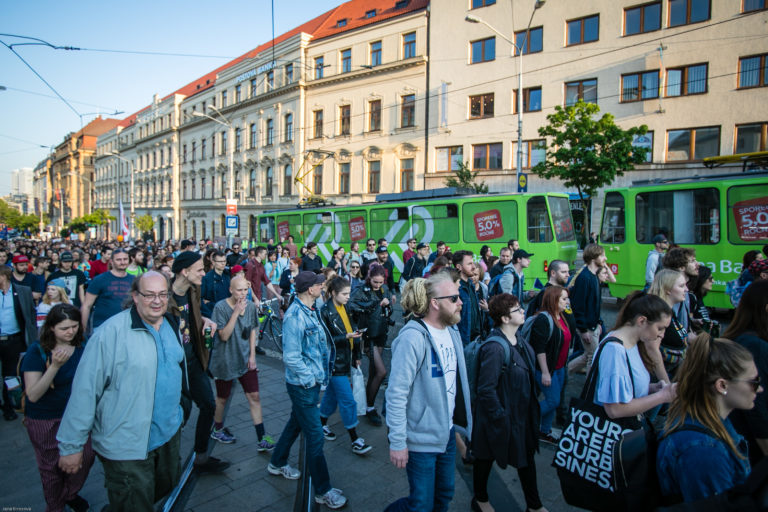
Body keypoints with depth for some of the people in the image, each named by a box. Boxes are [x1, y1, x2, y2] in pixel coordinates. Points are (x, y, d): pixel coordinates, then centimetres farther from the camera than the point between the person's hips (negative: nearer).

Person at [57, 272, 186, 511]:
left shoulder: (171, 327, 1)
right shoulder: (111, 332, -20)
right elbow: (85, 389, -18)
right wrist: (71, 446, -14)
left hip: (170, 435, 7)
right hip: (126, 447, -7)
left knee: (167, 488, 25)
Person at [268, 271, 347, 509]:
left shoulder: (311, 310, 3)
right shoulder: (295, 316, -25)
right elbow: (291, 357, -25)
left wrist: (319, 375, 7)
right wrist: (312, 378, -17)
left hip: (313, 382, 9)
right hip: (303, 385, -9)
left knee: (296, 423, 25)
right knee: (315, 436, 2)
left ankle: (277, 463, 47)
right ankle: (323, 491, 17)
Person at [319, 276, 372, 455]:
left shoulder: (344, 308, 7)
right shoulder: (325, 312, -16)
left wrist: (357, 355, 14)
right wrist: (346, 337, -27)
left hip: (344, 360, 8)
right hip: (334, 362, -7)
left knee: (332, 394, 21)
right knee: (348, 401, -4)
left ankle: (322, 425, 39)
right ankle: (355, 441, 5)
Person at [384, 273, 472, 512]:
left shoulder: (452, 332, 1)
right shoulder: (413, 337, -24)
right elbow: (396, 393, -23)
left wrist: (461, 421, 11)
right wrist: (397, 442, -20)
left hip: (447, 432, 7)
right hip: (421, 438, -7)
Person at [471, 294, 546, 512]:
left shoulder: (521, 344, 0)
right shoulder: (495, 348, -28)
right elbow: (486, 389, -26)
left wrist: (533, 408, 11)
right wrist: (500, 417, -20)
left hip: (522, 415, 8)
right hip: (501, 418, -8)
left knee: (527, 456, 21)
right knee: (486, 458, 15)